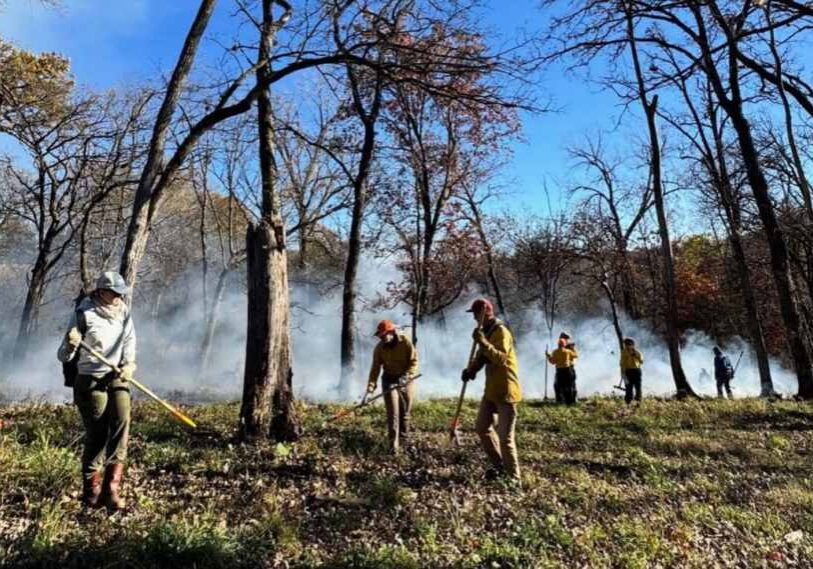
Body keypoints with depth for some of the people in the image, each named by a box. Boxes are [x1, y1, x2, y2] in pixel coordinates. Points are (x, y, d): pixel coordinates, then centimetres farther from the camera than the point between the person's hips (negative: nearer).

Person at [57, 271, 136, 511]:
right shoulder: (84, 314, -7)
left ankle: (111, 488, -2)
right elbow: (64, 357, -6)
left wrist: (129, 365, -9)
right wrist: (70, 345, -28)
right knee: (97, 435, -3)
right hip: (91, 381, -4)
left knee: (121, 424, -11)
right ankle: (91, 491, 15)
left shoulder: (124, 314, 6)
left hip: (117, 378, 4)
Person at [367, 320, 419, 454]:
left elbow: (414, 361, -13)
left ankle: (404, 438, 29)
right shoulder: (379, 348, -8)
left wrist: (406, 376, -25)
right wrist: (371, 385, -19)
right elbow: (376, 367, -8)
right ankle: (394, 444, -6)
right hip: (389, 380, 1)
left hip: (406, 381, 0)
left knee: (405, 412, 10)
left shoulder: (406, 342, -15)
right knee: (393, 413, -8)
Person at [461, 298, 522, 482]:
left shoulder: (501, 332, -18)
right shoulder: (486, 332, 11)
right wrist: (470, 369, -4)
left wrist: (483, 342, -37)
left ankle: (513, 478, 8)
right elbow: (481, 356, 15)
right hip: (491, 390, 10)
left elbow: (501, 358, -31)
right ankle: (499, 465, 32)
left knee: (505, 437, -6)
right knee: (482, 427, 17)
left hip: (505, 391, -10)